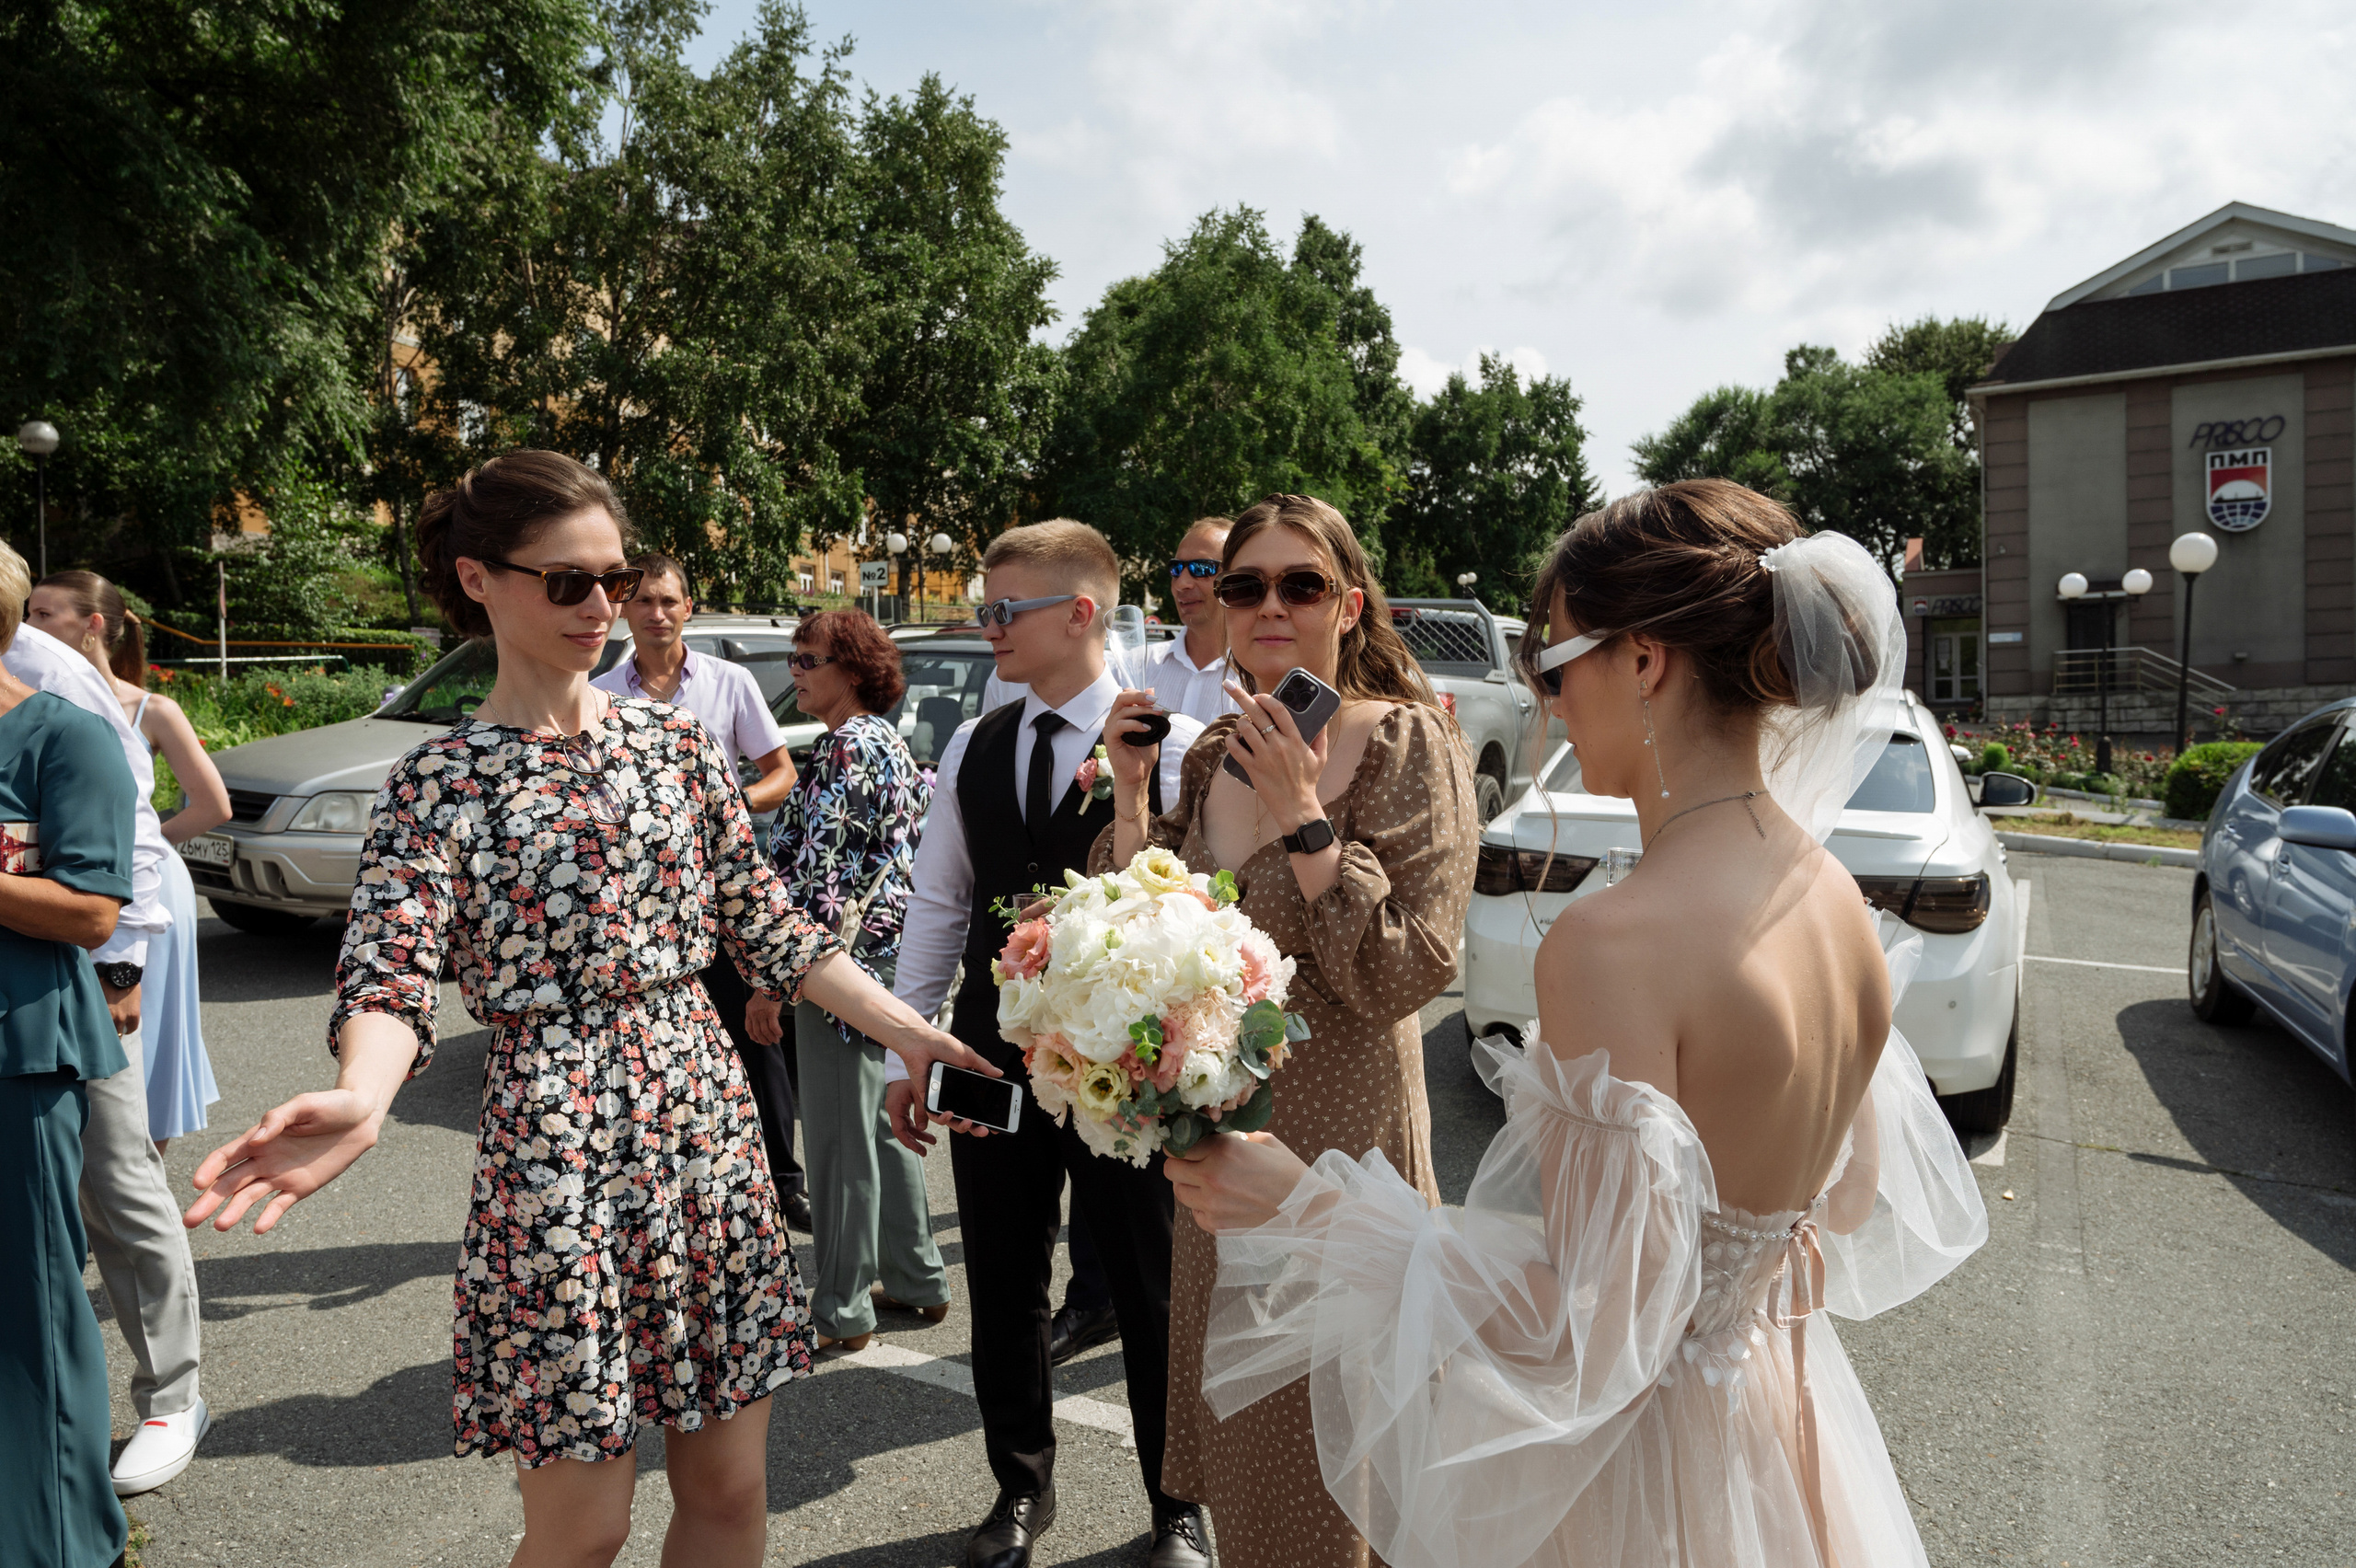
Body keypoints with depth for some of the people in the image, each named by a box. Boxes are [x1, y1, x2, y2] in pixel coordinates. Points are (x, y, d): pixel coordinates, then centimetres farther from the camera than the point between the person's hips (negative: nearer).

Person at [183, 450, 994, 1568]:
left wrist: (907, 1031, 4)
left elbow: (763, 923, 10)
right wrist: (360, 1100, -37)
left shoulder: (674, 743, 8)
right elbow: (393, 971, -16)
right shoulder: (440, 783, -3)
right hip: (556, 1145, -4)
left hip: (709, 1120, 4)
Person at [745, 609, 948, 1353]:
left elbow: (822, 876, -22)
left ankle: (841, 1311, 13)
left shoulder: (846, 746, -16)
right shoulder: (890, 741, 13)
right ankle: (916, 1278, 30)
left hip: (843, 963, -10)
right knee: (883, 1123, 19)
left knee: (841, 1137, 1)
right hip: (890, 954, 10)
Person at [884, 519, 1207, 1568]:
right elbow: (936, 905, 9)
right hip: (993, 1055, 4)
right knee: (1003, 1286, 17)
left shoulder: (1171, 745, -10)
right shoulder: (972, 749, 5)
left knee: (1151, 1292, 12)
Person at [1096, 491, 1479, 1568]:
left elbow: (1405, 977, -21)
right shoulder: (1213, 756, 4)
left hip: (1341, 1141, -6)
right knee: (1240, 1449, 23)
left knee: (1327, 1474, 12)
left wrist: (1302, 813, -25)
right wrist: (1130, 791, -6)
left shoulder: (1405, 744, -15)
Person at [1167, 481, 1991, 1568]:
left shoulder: (1616, 939, -31)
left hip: (1638, 1474, -7)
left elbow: (1599, 1334, -27)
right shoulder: (1838, 898, -7)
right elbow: (1851, 1198, 6)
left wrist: (1309, 1212, -23)